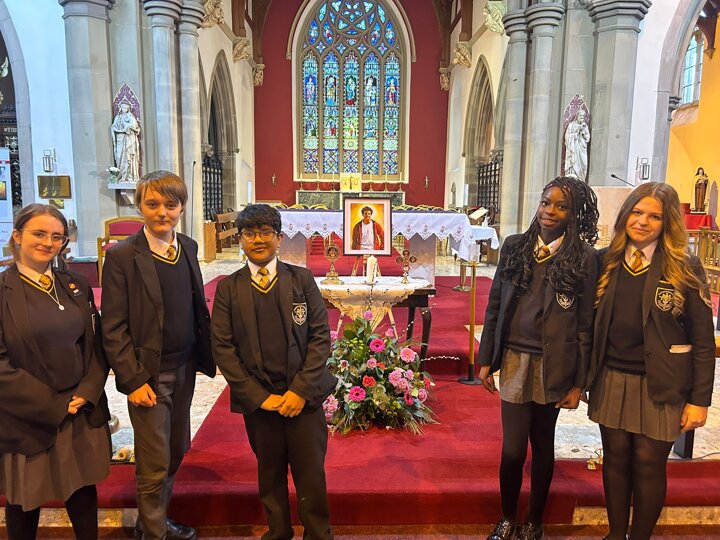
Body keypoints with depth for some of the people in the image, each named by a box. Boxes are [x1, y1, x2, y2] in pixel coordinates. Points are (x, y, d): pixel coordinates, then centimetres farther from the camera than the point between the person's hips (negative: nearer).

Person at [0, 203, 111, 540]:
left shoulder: (76, 286, 5)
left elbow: (95, 344, 6)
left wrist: (87, 392, -8)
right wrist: (51, 405, -12)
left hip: (82, 411, 4)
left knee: (83, 491, 15)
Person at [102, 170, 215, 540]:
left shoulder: (188, 248, 5)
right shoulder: (122, 256, -11)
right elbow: (113, 327, -11)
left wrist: (205, 356, 6)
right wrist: (133, 380, -14)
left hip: (184, 368, 6)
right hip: (149, 373, -5)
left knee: (176, 450, 18)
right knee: (155, 464, 4)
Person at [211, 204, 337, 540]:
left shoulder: (301, 279, 1)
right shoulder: (228, 288, 1)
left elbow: (320, 336, -2)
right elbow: (222, 347, -2)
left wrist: (301, 390, -10)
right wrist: (259, 396, -9)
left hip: (303, 395, -1)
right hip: (258, 399, 1)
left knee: (311, 475, 6)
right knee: (270, 474, 15)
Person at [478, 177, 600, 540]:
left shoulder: (583, 257, -5)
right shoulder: (514, 246, 2)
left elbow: (585, 323, -4)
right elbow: (495, 306, 5)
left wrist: (578, 382, -4)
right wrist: (486, 360, 5)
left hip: (553, 366, -1)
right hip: (515, 361, 2)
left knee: (542, 445, 14)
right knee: (513, 450, 4)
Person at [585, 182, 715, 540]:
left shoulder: (685, 268, -7)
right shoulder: (607, 262, 2)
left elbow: (703, 339, -5)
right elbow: (592, 323, 5)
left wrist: (700, 399, -7)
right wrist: (584, 376, 2)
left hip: (660, 386, -3)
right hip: (612, 380, 3)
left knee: (649, 465, 7)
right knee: (615, 459, 13)